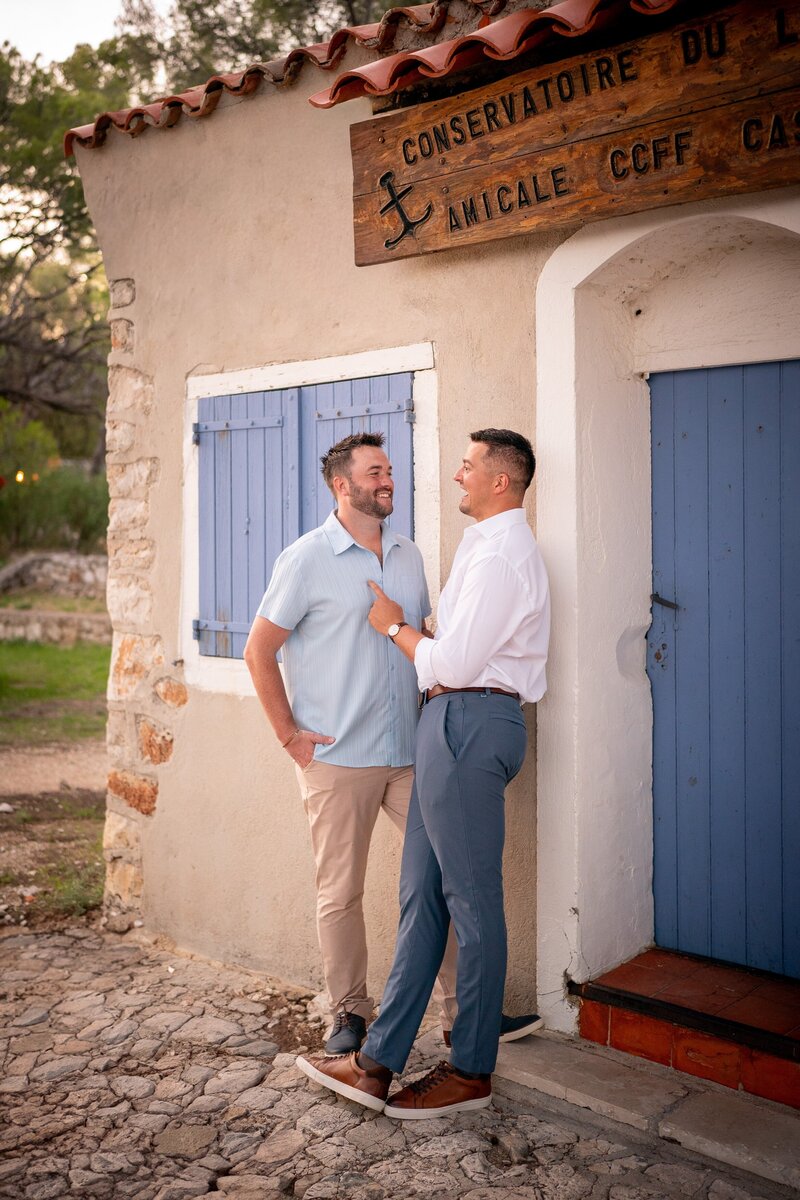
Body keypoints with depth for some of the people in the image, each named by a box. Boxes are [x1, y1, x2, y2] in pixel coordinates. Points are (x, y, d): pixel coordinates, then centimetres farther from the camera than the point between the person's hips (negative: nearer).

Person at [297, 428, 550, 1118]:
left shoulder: (501, 556, -12)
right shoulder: (487, 545, 21)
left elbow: (452, 661, -16)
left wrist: (395, 626, -1)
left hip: (469, 721, -11)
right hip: (456, 723, 11)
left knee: (472, 899, -1)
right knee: (422, 894, 10)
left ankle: (472, 1073, 13)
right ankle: (379, 1063, 17)